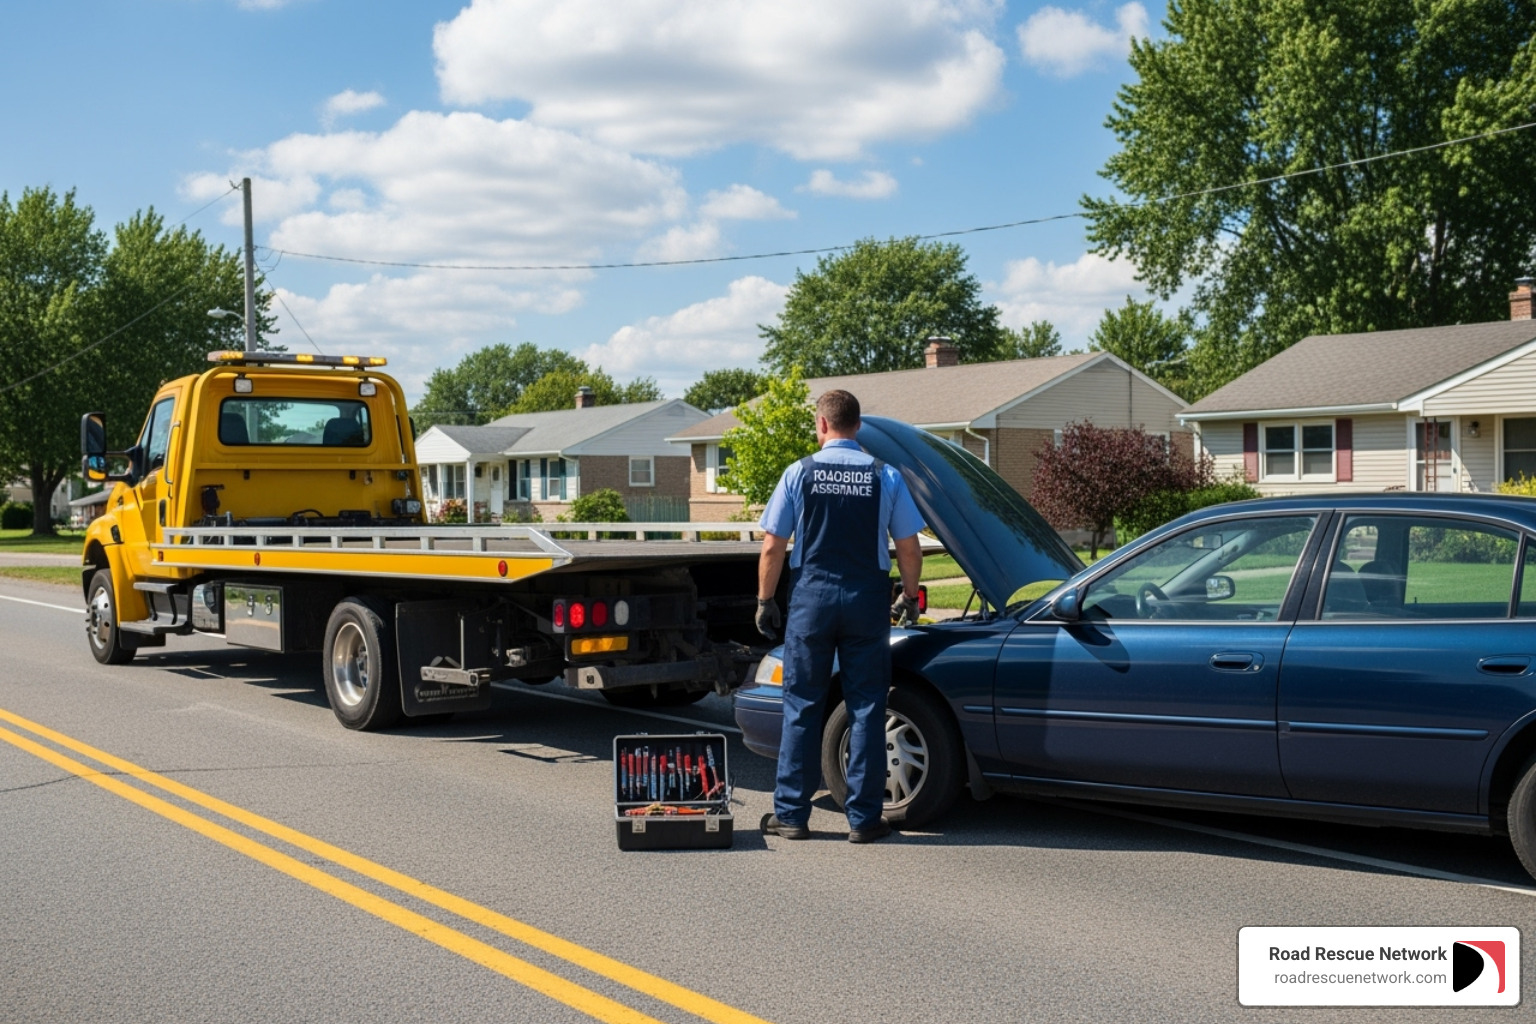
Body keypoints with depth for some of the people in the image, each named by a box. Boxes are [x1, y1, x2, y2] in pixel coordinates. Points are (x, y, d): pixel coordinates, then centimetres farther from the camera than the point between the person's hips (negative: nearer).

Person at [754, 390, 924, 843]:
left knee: (802, 705, 8)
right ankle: (864, 818, 9)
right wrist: (910, 596, 16)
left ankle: (791, 814, 12)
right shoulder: (885, 476, 0)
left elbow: (773, 547, -4)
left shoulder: (799, 473, -3)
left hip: (812, 597, 0)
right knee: (866, 707, 7)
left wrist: (765, 601, 7)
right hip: (867, 599, 1)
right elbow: (909, 549, 0)